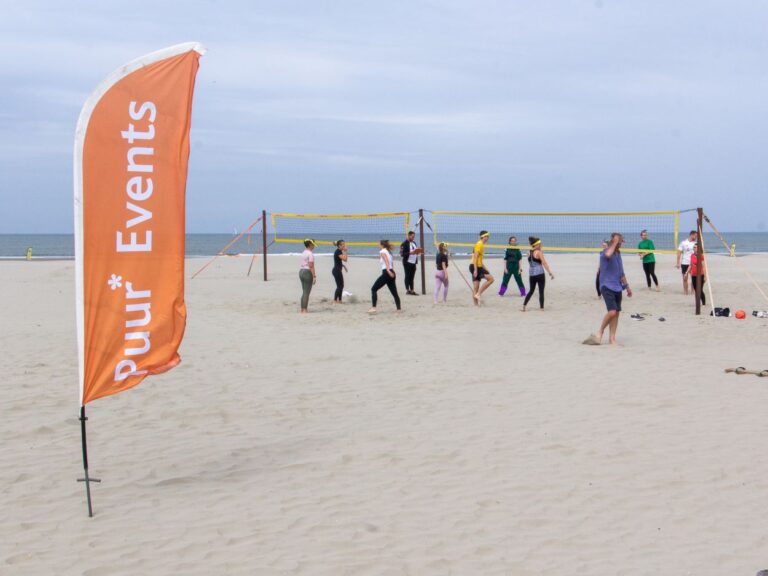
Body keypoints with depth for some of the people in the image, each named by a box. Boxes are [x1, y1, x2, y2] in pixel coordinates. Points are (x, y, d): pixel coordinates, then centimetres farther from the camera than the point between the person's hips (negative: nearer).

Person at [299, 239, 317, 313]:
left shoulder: (303, 253, 13)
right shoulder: (310, 254, -13)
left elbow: (303, 264, 12)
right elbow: (311, 266, -18)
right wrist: (314, 276, -16)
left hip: (301, 271, 9)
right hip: (307, 272, -9)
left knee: (304, 292, 15)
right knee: (307, 292, -4)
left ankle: (303, 309, 19)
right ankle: (304, 309, -3)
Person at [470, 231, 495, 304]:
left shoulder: (482, 245, 19)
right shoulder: (479, 244, -11)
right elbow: (475, 257, -19)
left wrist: (484, 268, 24)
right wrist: (475, 270, -24)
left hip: (478, 267, 10)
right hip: (476, 267, -10)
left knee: (476, 288, 8)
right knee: (490, 279, -14)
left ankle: (476, 304, 9)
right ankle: (478, 294, -14)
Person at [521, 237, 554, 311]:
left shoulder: (529, 253, 8)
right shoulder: (539, 252, -10)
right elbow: (544, 263, -11)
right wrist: (550, 273, -9)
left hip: (531, 274, 6)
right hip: (540, 274, -6)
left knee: (531, 291, 16)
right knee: (541, 292, 2)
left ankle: (524, 306, 7)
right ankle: (542, 308, 2)